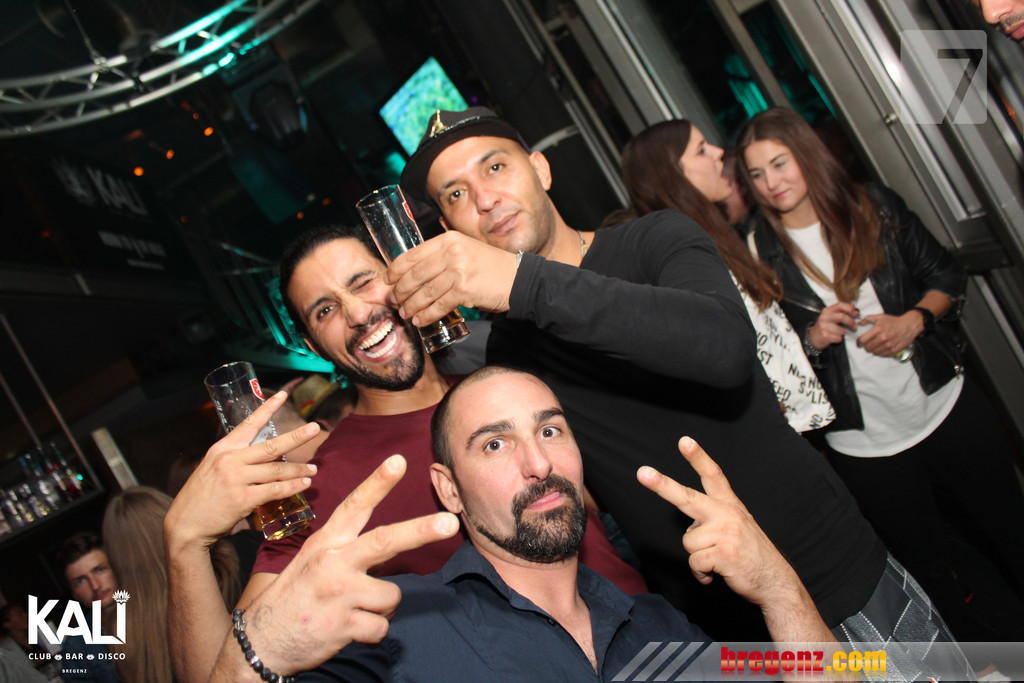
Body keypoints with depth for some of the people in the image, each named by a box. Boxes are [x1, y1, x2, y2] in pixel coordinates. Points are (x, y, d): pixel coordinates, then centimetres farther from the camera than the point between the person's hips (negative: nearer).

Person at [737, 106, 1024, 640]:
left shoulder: (875, 207, -2)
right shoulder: (759, 256, -8)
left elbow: (946, 275, 4)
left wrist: (913, 320, -13)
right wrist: (813, 337, -19)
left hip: (945, 405, 2)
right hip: (863, 443, -2)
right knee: (926, 565, 14)